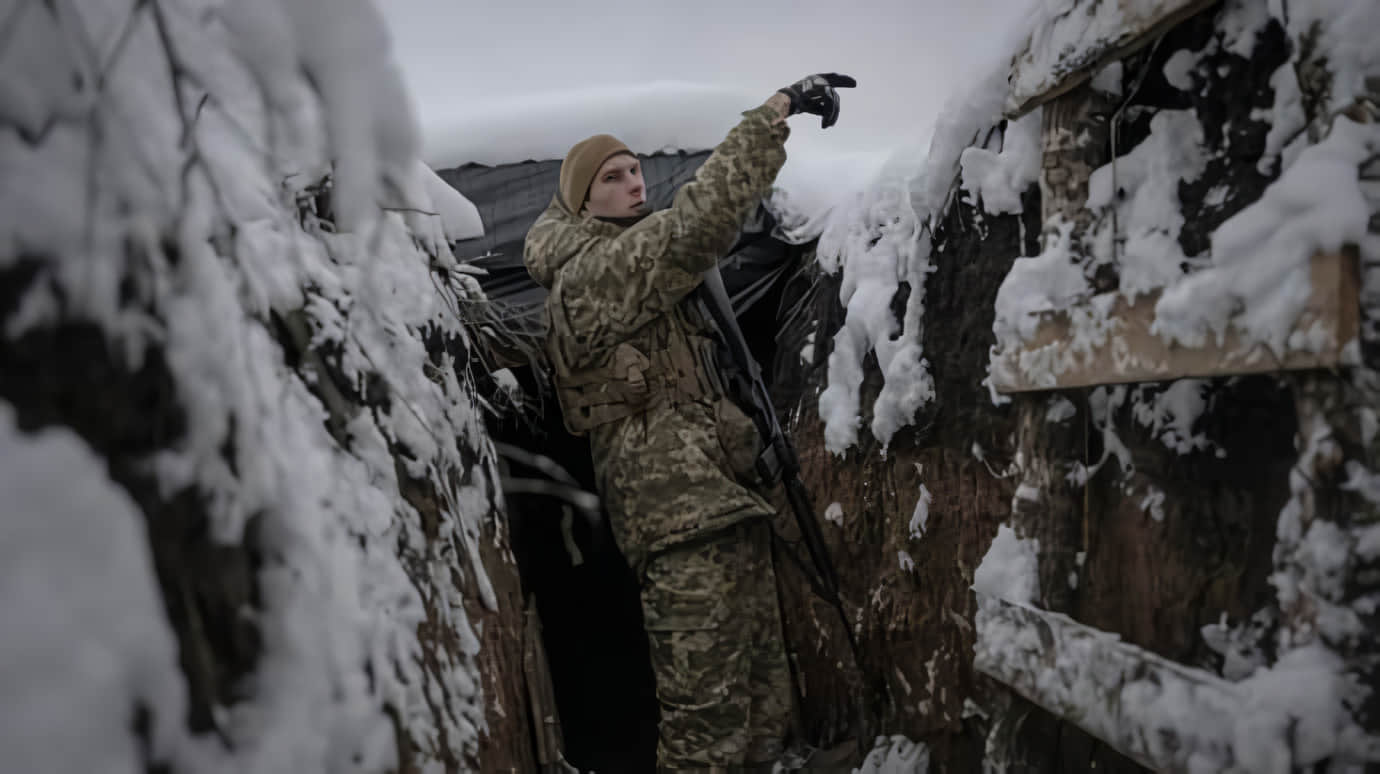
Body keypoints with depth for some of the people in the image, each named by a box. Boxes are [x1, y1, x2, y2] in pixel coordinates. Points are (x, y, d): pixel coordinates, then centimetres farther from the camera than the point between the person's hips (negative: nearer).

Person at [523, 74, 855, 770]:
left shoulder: (621, 267, 23)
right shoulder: (594, 269, -9)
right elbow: (701, 215, -20)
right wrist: (775, 111, -17)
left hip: (718, 503, 11)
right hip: (684, 513, -10)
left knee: (764, 691, 13)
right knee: (707, 708, -10)